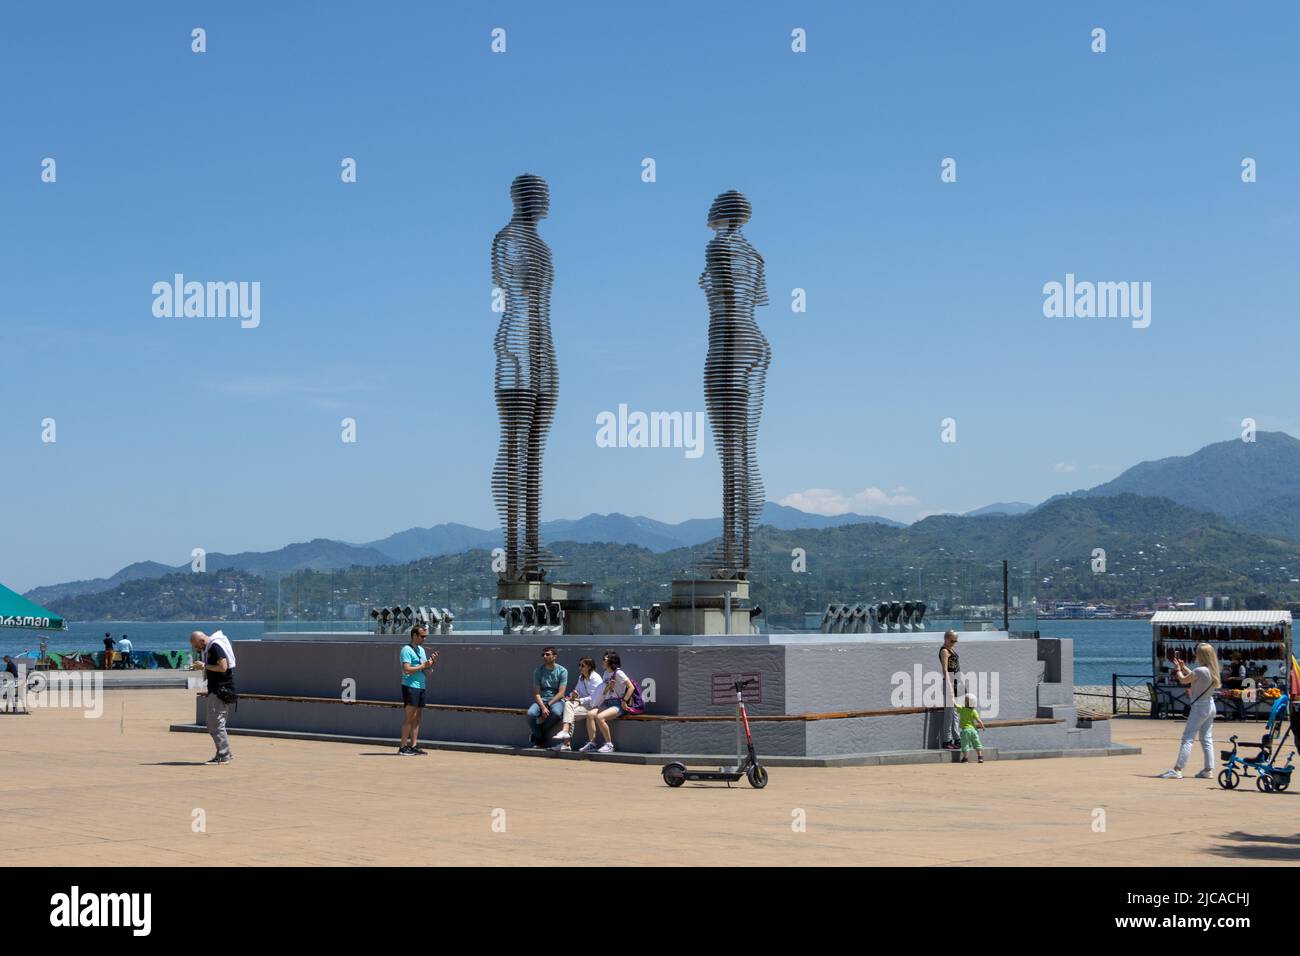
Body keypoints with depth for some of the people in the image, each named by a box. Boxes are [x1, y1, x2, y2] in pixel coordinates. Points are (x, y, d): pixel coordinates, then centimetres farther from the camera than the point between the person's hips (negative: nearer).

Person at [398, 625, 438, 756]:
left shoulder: (422, 650, 19)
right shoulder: (407, 650, -8)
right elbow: (407, 670, -18)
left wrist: (432, 663, 2)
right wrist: (423, 665, -17)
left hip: (421, 687, 9)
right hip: (410, 686, -9)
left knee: (416, 719, 7)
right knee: (409, 718, -10)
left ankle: (413, 746, 9)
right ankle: (403, 747, -9)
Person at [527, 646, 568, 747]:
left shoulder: (562, 671, 0)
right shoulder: (538, 671, 6)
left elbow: (561, 693, -6)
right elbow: (536, 693, -1)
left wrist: (548, 705, -17)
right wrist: (543, 707, -19)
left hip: (556, 700, -2)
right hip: (541, 700, 2)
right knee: (531, 713, -30)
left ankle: (536, 733, -14)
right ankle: (540, 739, -7)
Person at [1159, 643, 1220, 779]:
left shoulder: (1200, 670, -21)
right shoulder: (1212, 671, 4)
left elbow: (1183, 680, -9)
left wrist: (1178, 669, 8)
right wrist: (1184, 667, 22)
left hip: (1199, 708, -8)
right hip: (1210, 706, 8)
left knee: (1188, 739, -8)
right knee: (1207, 739, 13)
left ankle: (1177, 770, -11)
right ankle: (1209, 769, 13)